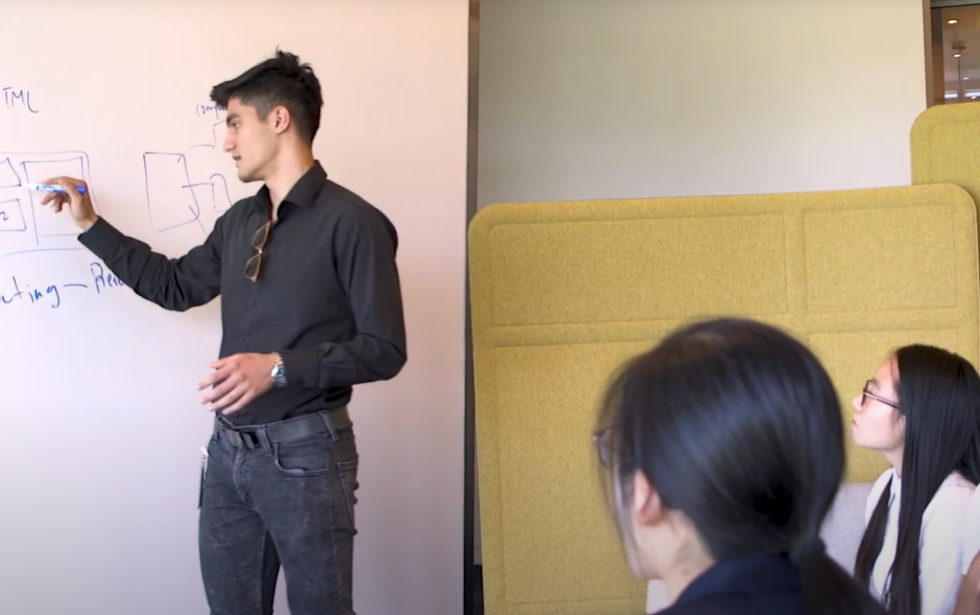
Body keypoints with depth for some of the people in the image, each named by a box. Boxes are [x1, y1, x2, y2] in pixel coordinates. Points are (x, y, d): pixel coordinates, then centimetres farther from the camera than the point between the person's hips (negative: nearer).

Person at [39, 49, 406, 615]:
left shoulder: (351, 221, -13)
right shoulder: (239, 221, 11)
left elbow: (385, 350, -14)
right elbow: (175, 286, 25)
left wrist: (279, 367, -23)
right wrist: (91, 224, 22)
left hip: (305, 453, -7)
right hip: (230, 448, 7)